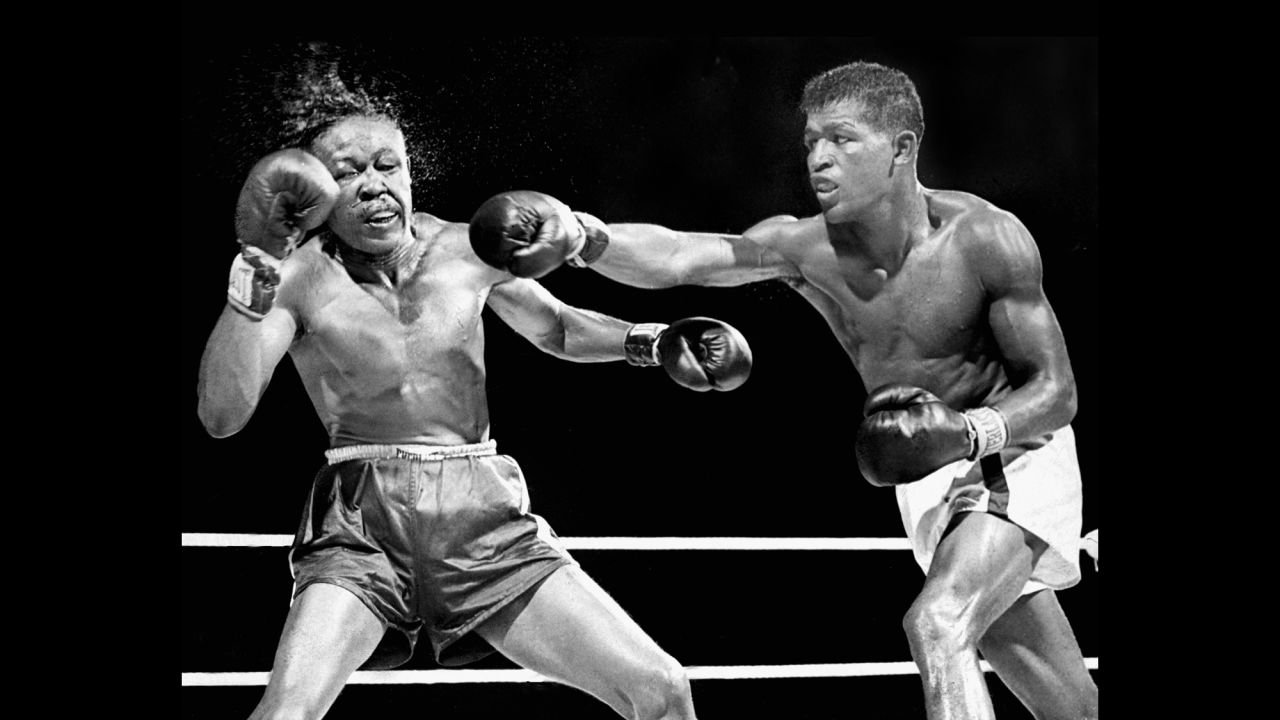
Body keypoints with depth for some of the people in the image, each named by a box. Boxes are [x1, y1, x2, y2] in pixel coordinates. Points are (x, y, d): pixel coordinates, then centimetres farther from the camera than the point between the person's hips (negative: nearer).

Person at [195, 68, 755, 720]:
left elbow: (556, 329, 26)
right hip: (364, 525, -3)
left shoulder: (466, 250, 6)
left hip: (486, 519, 3)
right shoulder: (299, 276, -4)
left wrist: (649, 343, 10)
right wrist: (254, 274, -22)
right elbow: (221, 415, -15)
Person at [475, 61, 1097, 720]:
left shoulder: (985, 239, -24)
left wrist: (973, 431, -38)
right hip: (927, 479, 5)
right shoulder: (804, 248, -14)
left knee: (935, 625, -31)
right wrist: (587, 240, -47)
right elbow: (673, 257, -26)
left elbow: (1055, 392, -18)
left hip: (1016, 455, -5)